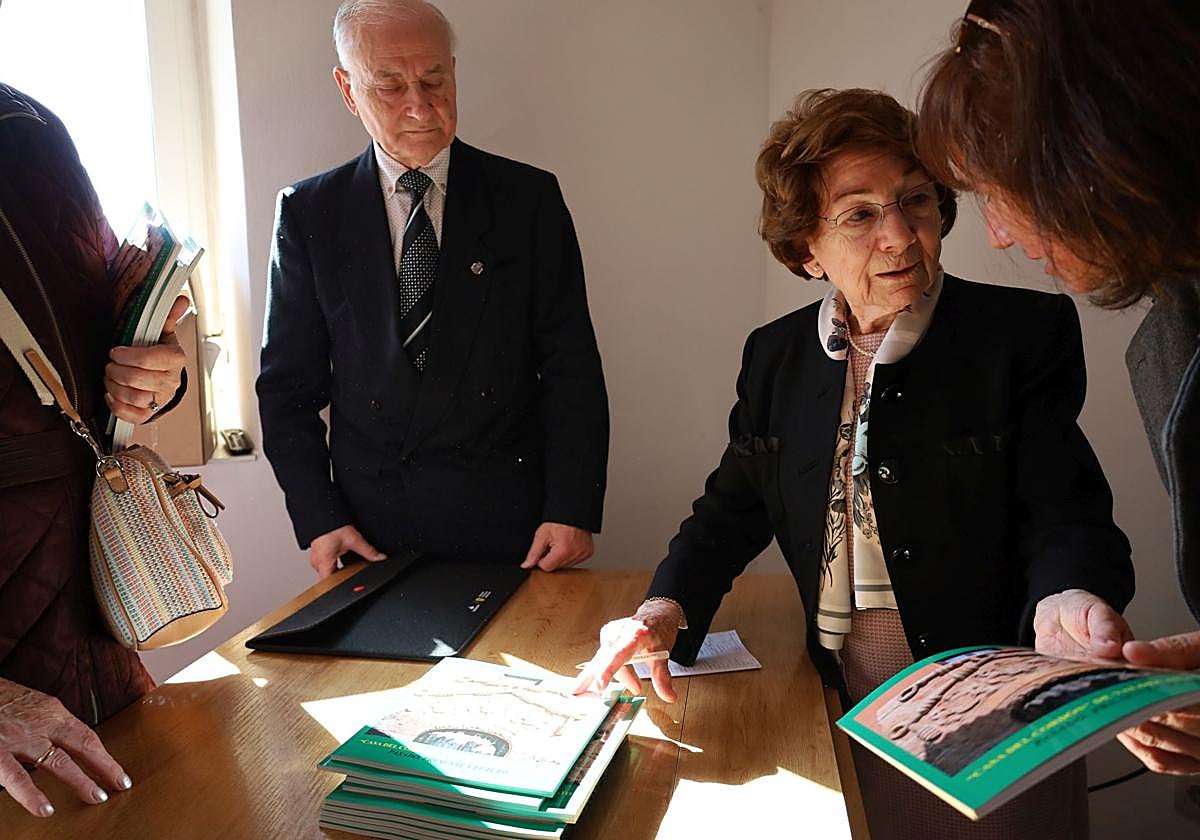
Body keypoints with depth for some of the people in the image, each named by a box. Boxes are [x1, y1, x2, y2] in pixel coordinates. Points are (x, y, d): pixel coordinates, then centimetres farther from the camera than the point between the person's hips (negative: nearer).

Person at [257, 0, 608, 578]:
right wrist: (318, 519, -4)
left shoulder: (529, 198, 0)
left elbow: (571, 368, -2)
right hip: (372, 531, 1)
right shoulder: (308, 214, 2)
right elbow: (288, 385, 5)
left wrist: (571, 510, -10)